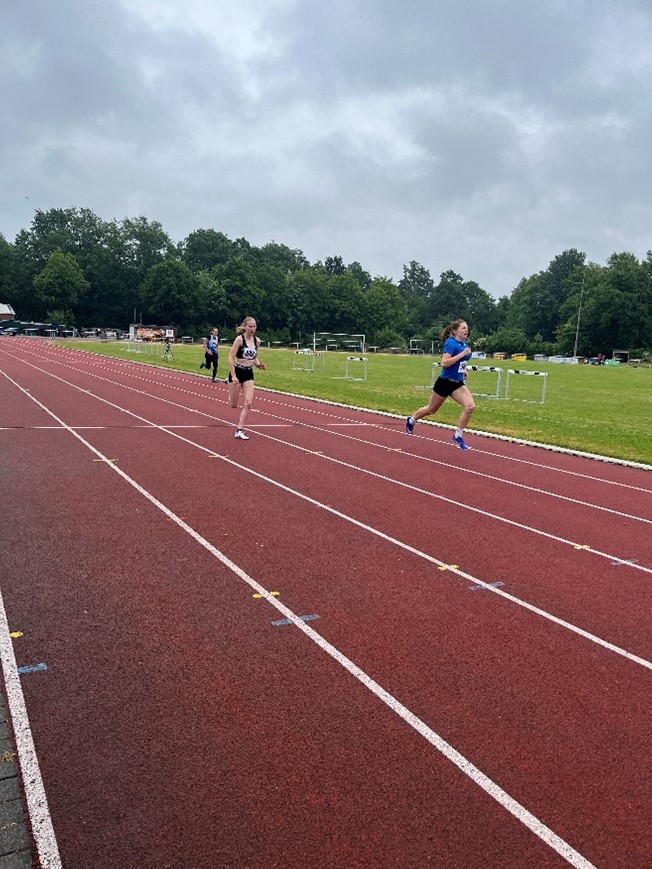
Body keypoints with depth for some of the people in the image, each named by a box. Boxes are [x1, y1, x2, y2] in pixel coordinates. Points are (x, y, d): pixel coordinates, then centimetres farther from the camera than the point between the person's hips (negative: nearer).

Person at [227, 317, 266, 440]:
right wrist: (233, 376, -21)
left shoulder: (257, 341, 5)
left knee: (248, 403, -8)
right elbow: (231, 357, -14)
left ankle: (239, 430, 0)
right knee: (233, 405, 5)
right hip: (237, 372, -4)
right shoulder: (240, 339, -11)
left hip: (249, 374, 4)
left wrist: (259, 365, -3)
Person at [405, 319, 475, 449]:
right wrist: (462, 354, -29)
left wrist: (463, 370, 11)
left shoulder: (464, 344, 7)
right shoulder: (451, 343, -17)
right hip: (445, 382, -6)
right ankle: (411, 420, 41)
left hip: (458, 383, 6)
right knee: (431, 409, 11)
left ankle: (458, 436, -3)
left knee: (470, 406, -15)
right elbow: (444, 363, -28)